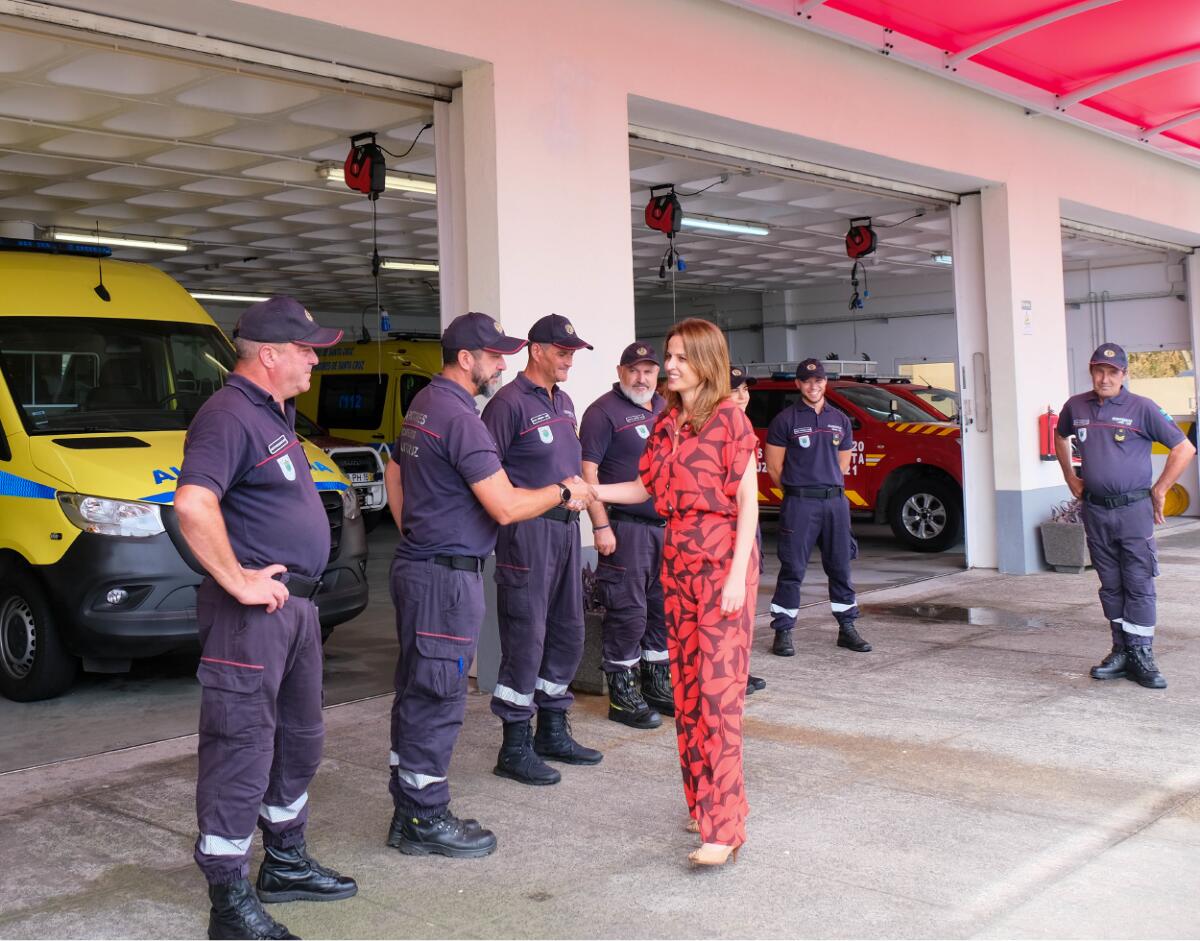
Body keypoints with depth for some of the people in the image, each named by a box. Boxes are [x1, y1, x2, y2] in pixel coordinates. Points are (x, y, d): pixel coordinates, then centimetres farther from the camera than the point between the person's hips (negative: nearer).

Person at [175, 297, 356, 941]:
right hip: (254, 614, -10)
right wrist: (238, 582, -26)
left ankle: (286, 864, 36)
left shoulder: (275, 414, 15)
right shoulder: (229, 416, -17)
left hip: (295, 603, 11)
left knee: (299, 738, 20)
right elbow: (193, 505, -32)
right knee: (242, 750, -3)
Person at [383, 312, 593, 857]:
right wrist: (563, 492, -7)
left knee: (415, 692, 14)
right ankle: (426, 819, 7)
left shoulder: (423, 405, 14)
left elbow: (394, 474, 25)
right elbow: (506, 507, -21)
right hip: (447, 575, -10)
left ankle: (409, 813, 24)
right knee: (438, 696, -2)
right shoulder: (459, 418, -19)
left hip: (415, 564, 11)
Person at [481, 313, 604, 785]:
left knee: (567, 634, 14)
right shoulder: (510, 402, -11)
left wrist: (577, 493, 14)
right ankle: (515, 749, 4)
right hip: (527, 532, -9)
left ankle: (553, 732, 28)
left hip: (565, 528, 9)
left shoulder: (563, 402, 16)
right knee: (526, 639, -5)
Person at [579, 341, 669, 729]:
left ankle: (658, 685, 26)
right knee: (628, 613, -4)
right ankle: (622, 696, 6)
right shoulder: (604, 411, -7)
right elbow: (588, 469, -13)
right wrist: (601, 526, -19)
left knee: (663, 609, 13)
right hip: (626, 529, -7)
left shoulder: (665, 409, 15)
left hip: (667, 526, 7)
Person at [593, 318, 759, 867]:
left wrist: (737, 574, -15)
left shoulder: (729, 419, -7)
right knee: (686, 688, 9)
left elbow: (748, 500, -9)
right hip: (678, 559, 7)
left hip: (722, 561, -7)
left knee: (718, 690, -9)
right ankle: (703, 801, 21)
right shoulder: (667, 424, 13)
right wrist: (594, 492, 2)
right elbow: (646, 487, 17)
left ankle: (723, 827, -7)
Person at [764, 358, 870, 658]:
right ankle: (782, 633, 1)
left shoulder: (840, 419, 13)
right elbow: (774, 466, -1)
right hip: (799, 504, -4)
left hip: (835, 501, 5)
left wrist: (828, 488, 12)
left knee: (840, 567, 10)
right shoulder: (785, 419, -1)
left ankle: (847, 629, 20)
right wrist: (797, 490, 5)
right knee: (792, 569, -4)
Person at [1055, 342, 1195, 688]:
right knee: (1110, 585, 10)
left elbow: (1184, 449, -3)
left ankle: (1142, 657, 1)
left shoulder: (1142, 408, -6)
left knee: (1139, 584, -2)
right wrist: (1071, 478, 21)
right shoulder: (1076, 406, 6)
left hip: (1133, 509, -4)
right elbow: (1061, 437, 29)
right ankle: (1121, 651, 19)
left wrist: (1160, 490, -3)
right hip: (1095, 510, 4)